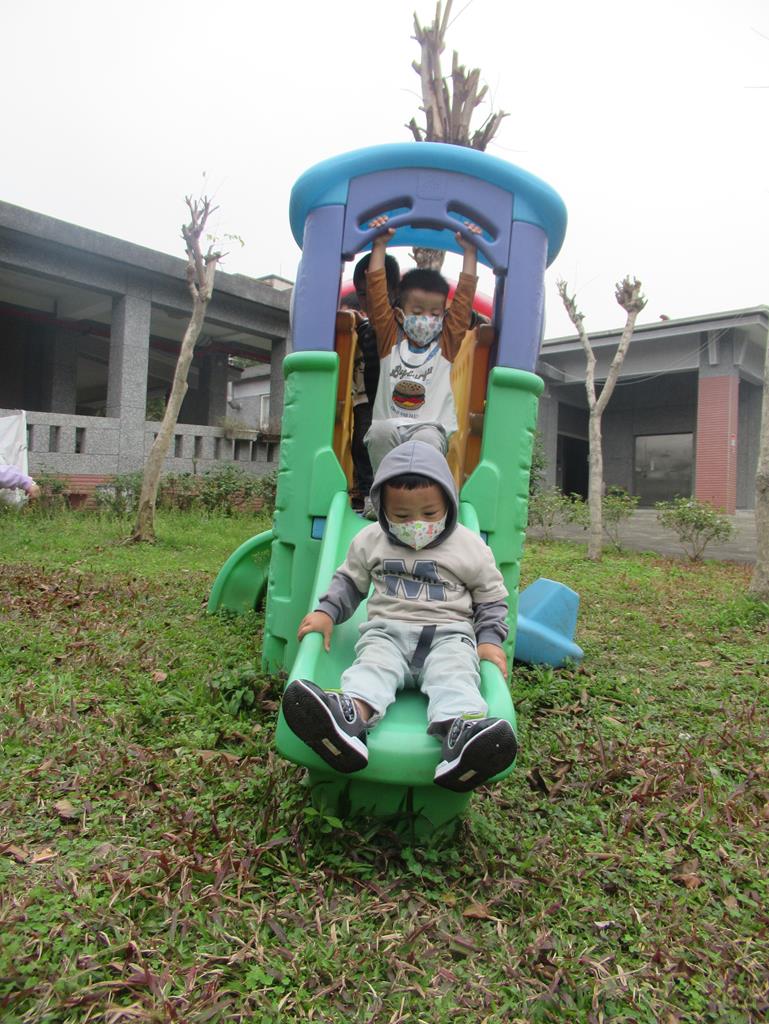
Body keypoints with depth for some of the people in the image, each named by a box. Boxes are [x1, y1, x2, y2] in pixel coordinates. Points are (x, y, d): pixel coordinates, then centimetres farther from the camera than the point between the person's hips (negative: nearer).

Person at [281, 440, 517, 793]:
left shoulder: (470, 547, 7)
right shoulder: (370, 541, 12)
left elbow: (492, 598, 14)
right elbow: (349, 581, 23)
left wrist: (489, 639, -3)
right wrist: (326, 611, 5)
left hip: (449, 634, -1)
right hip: (388, 630, 1)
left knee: (455, 673, -33)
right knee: (373, 663, -32)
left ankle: (460, 730, -62)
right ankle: (350, 717, -63)